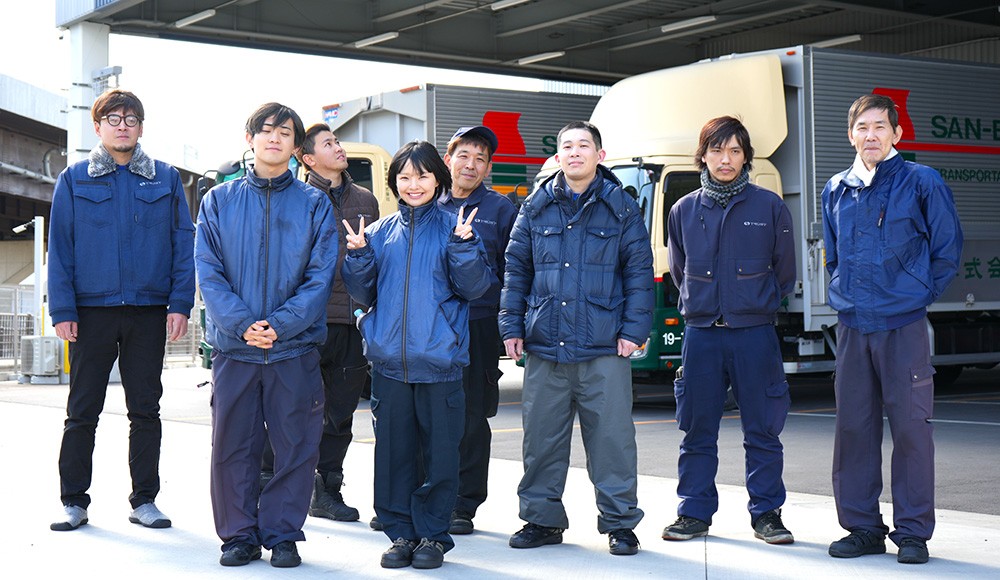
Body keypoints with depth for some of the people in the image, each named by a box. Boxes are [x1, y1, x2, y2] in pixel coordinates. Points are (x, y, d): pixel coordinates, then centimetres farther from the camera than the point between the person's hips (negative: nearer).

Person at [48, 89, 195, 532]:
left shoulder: (165, 179, 6)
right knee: (82, 412, 5)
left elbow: (183, 243, 4)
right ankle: (74, 501, 14)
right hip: (92, 311, -1)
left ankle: (144, 500, 16)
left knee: (145, 409, 7)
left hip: (149, 312, 1)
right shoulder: (74, 180, 5)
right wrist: (62, 309, -6)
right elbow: (60, 247, 2)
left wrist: (180, 303, -5)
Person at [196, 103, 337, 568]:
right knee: (232, 447, 5)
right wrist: (241, 323, -15)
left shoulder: (314, 204, 5)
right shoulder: (219, 201, 8)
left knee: (295, 448, 2)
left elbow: (320, 277, -3)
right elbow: (208, 272, 0)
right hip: (233, 349, 1)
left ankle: (283, 534, 14)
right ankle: (239, 534, 16)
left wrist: (281, 324, -16)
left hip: (295, 349, -1)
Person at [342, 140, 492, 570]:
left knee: (439, 453, 1)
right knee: (393, 452, 6)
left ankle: (433, 534, 12)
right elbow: (364, 293, 12)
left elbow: (474, 287, -3)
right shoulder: (380, 232, 12)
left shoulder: (455, 227, 4)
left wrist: (463, 245, -16)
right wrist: (358, 256, -3)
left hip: (439, 360, -3)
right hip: (389, 360, 3)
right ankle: (400, 532, 17)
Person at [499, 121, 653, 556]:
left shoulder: (622, 208, 5)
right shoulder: (537, 208, 10)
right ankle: (542, 520, 20)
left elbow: (639, 272, 4)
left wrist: (634, 330, -3)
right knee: (541, 437, 7)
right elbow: (516, 269, 12)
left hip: (603, 349, -2)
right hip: (545, 346, 2)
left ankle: (620, 523, 10)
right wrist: (512, 326, 5)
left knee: (611, 437, -1)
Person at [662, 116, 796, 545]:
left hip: (755, 335, -2)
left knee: (762, 430, 2)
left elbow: (784, 272, 9)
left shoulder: (769, 207, 1)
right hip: (700, 335, 2)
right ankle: (695, 513, 15)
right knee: (697, 430, 6)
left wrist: (758, 304, 10)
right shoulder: (683, 211, 7)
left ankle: (766, 513, 12)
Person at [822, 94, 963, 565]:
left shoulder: (921, 183, -3)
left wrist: (917, 294, 1)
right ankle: (862, 528, 16)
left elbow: (948, 249, 2)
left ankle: (912, 532, 7)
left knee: (910, 427, -3)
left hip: (904, 326, -4)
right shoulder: (836, 190, 11)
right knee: (853, 426, 6)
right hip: (851, 327, 4)